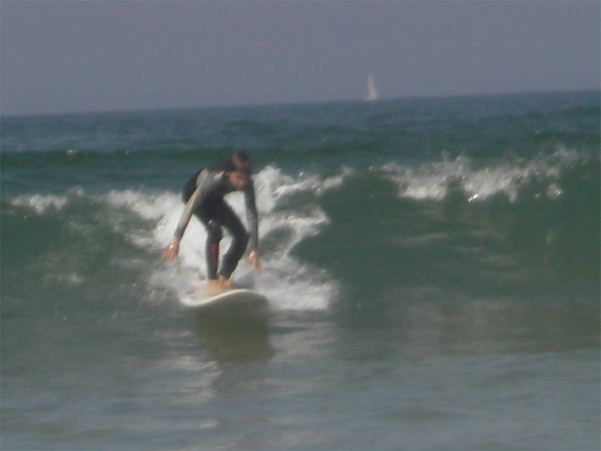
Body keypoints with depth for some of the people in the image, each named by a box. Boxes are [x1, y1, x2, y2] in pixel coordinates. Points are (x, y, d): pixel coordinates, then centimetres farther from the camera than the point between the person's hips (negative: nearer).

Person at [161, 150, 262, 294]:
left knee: (242, 236, -5)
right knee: (215, 229, -28)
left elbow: (252, 215, -26)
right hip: (194, 192, -6)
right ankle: (212, 280, -21)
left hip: (215, 198, 6)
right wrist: (176, 239, -47)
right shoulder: (216, 178, -42)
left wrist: (253, 250, -30)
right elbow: (191, 207, -43)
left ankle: (223, 277, 7)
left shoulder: (247, 184, -29)